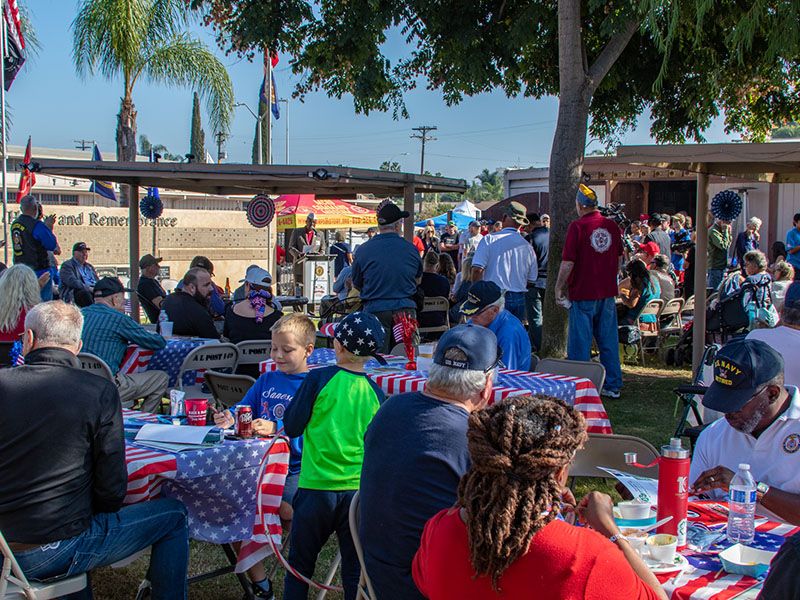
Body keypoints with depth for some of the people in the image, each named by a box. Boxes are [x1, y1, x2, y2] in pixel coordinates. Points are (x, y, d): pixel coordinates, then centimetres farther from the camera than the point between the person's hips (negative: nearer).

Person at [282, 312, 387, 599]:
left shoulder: (319, 379, -11)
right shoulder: (375, 392, -2)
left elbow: (292, 427, -6)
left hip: (316, 487, -2)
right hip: (359, 490, 2)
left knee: (300, 563, 14)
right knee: (355, 567, 12)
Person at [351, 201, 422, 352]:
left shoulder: (363, 250, -4)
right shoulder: (411, 249, -1)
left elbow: (357, 284, 8)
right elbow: (418, 279, 17)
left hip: (375, 310, -1)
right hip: (405, 309, 1)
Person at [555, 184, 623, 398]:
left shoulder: (577, 227, -13)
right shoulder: (612, 226, 5)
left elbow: (568, 262, -14)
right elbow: (619, 259, 15)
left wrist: (559, 288, -3)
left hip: (582, 292, -5)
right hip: (608, 292, 5)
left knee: (580, 342, 3)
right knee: (609, 340, 12)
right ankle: (613, 385, 18)